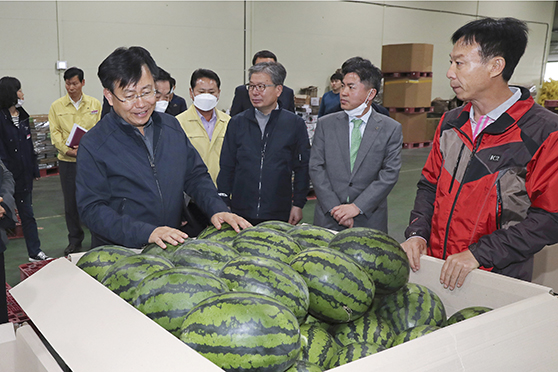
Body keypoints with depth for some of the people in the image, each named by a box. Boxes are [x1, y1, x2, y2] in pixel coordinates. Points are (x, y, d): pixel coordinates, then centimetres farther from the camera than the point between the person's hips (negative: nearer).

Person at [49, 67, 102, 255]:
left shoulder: (95, 104, 5)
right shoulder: (56, 106, 6)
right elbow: (55, 132, 1)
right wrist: (67, 149, -15)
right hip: (67, 160, 1)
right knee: (71, 201, 7)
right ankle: (75, 239, 21)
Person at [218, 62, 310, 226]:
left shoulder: (295, 124, 2)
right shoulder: (237, 123, 7)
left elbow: (302, 168, 4)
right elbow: (226, 167, 9)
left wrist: (298, 205, 0)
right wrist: (223, 205, 3)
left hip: (279, 214, -1)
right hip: (241, 212, 1)